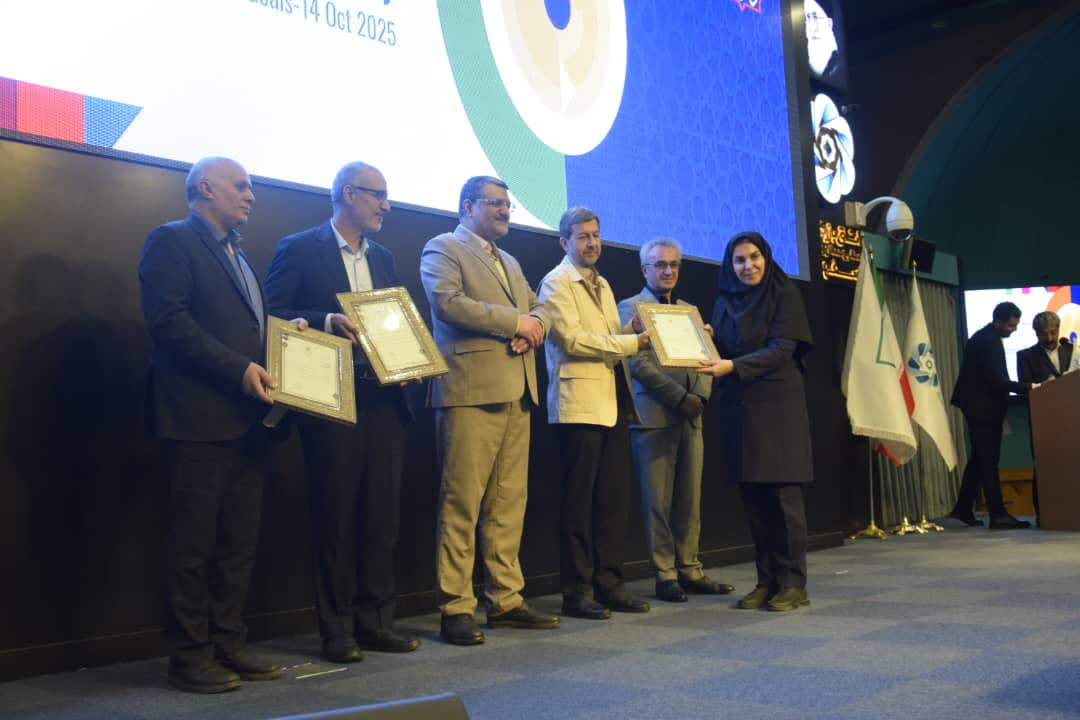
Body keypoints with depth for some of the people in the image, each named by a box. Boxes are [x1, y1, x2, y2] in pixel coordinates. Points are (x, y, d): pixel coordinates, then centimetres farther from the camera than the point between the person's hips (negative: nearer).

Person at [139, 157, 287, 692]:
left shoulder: (235, 253, 23)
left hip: (244, 418, 8)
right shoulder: (172, 241, -4)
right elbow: (169, 319, -15)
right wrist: (239, 368, -19)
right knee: (193, 542, -1)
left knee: (239, 541, 10)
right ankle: (188, 656, 8)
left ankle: (227, 645, 19)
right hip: (199, 417, -8)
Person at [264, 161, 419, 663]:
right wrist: (328, 322, -19)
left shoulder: (383, 259, 19)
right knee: (336, 516, 0)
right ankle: (337, 630, 9)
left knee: (383, 515, 6)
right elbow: (273, 315, -6)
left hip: (384, 399, 6)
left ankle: (375, 622, 16)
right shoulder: (300, 249, 1)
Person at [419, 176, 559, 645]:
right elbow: (447, 302, -14)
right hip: (471, 391, -7)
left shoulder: (509, 263, 27)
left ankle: (506, 600, 14)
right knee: (462, 502, -6)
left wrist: (532, 328, -2)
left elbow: (537, 311, 22)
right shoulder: (443, 249, 3)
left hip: (516, 394, 8)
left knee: (509, 502, 7)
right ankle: (456, 610, -1)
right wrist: (513, 321, -9)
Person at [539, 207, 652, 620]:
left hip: (614, 403, 8)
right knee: (579, 501, -3)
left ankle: (608, 583, 15)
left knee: (614, 498, 7)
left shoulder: (602, 285, 22)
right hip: (580, 403, -8)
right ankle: (577, 591, 4)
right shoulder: (556, 283, -3)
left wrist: (635, 330, 1)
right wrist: (632, 343, -15)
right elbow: (573, 339, -14)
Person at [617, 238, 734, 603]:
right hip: (654, 416, -5)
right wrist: (680, 398, -14)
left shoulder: (688, 309, 20)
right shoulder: (631, 307, 2)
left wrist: (700, 396, -4)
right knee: (658, 500, -2)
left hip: (689, 416, 6)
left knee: (690, 499, 7)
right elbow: (639, 364, -8)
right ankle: (665, 575, 5)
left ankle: (689, 570, 14)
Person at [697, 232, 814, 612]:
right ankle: (766, 581, 12)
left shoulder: (784, 295, -2)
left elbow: (781, 349, -13)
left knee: (783, 494, -5)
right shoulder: (724, 302, 13)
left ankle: (793, 584, 2)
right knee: (753, 498, 5)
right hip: (738, 408, 5)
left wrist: (733, 366, -24)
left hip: (778, 406, -5)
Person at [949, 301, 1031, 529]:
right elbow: (997, 380, -23)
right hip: (983, 408, -11)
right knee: (988, 460, -8)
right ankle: (998, 515, -5)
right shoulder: (988, 341, -18)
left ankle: (963, 509, 19)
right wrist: (1028, 387, -20)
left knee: (979, 458, 14)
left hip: (982, 408, 11)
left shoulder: (985, 338, 14)